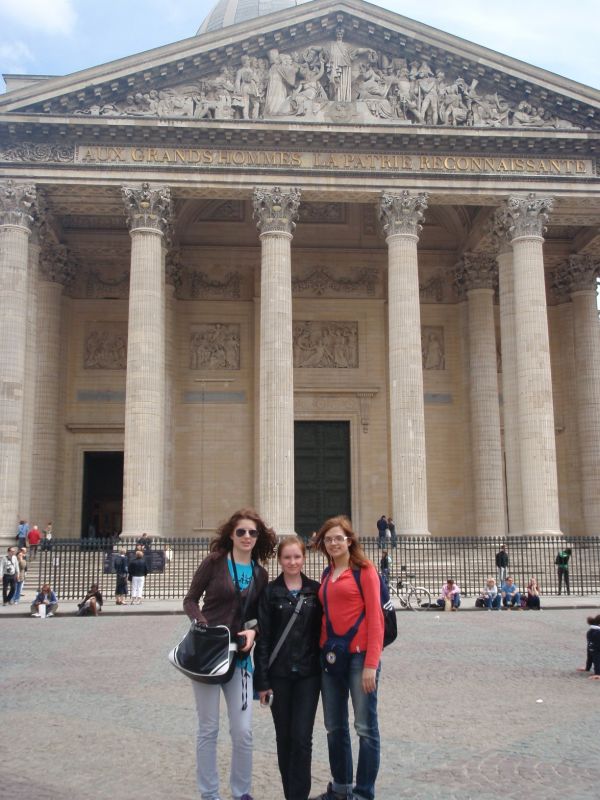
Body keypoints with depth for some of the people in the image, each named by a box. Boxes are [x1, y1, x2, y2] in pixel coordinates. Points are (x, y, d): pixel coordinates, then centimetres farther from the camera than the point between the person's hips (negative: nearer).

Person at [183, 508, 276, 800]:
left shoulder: (260, 573, 6)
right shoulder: (214, 561, -6)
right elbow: (190, 600, -4)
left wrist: (253, 631, -7)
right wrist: (205, 627, -19)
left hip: (239, 655, 3)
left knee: (243, 730, 2)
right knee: (208, 728, 5)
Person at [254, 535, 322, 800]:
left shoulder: (315, 590, 3)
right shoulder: (270, 592, -1)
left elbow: (322, 631, 5)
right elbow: (263, 638, -3)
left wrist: (324, 671, 2)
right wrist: (262, 680, -6)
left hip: (308, 674, 0)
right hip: (279, 674, 0)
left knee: (302, 738, -5)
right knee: (284, 738, 9)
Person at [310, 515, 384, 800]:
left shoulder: (364, 570, -5)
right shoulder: (327, 575, 14)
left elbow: (375, 617, -10)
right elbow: (326, 614, 15)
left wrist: (371, 664, -15)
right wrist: (321, 650, 4)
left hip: (359, 655, -6)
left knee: (365, 727, 1)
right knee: (334, 726, 14)